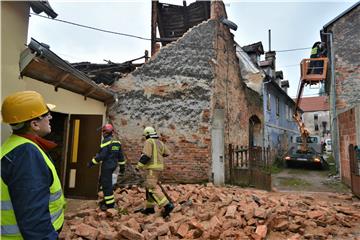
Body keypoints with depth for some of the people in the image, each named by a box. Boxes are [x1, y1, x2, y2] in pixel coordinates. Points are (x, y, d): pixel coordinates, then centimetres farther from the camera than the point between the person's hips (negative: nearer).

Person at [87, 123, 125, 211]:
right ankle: (107, 199, 29)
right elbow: (121, 156, 13)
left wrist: (92, 163, -11)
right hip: (113, 165, 9)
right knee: (103, 181, 22)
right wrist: (122, 166, 19)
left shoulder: (106, 141, -15)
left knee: (106, 184, 0)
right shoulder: (117, 142, 10)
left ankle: (110, 204, 6)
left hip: (107, 165, -9)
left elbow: (101, 155, -21)